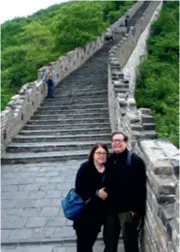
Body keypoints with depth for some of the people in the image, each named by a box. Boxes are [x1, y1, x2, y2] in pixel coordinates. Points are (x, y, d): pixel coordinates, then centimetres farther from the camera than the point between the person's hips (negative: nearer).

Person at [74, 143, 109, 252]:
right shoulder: (85, 168, -16)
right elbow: (79, 190, -18)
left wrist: (106, 193, -13)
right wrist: (96, 193, -24)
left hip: (100, 212, 4)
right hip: (84, 212, -4)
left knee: (91, 238, 21)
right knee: (83, 240, 8)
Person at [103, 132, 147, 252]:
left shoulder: (135, 160, -13)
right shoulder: (110, 160, 6)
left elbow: (140, 187, -16)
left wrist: (136, 208, -17)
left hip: (128, 209, -6)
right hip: (111, 207, 6)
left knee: (130, 241, 10)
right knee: (109, 238, 21)